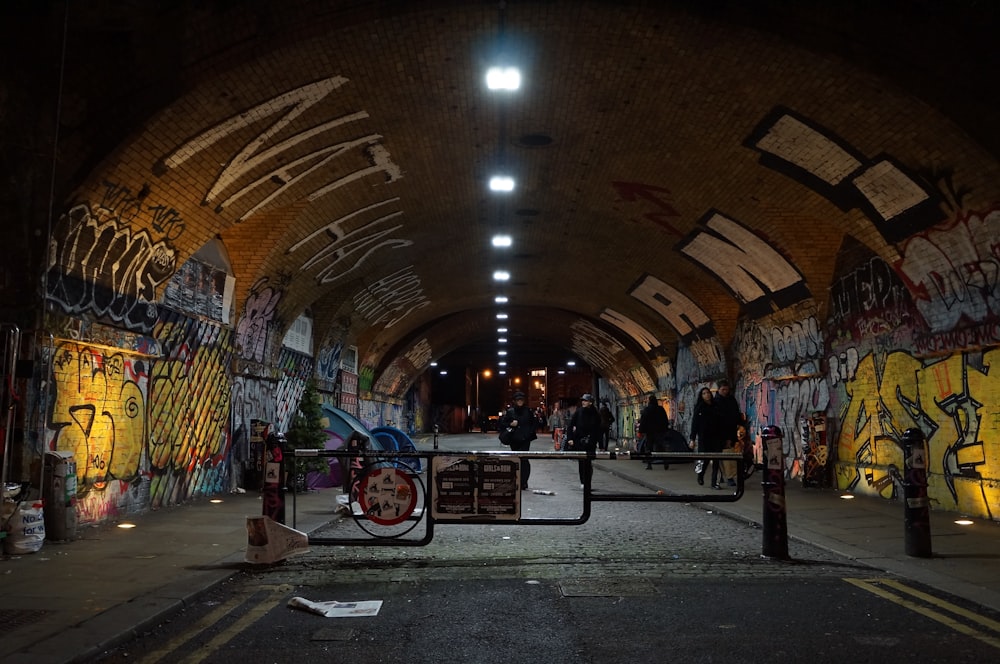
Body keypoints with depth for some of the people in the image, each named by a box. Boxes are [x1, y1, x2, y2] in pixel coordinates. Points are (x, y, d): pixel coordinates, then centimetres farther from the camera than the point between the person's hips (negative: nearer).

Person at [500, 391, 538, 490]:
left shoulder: (528, 411, 5)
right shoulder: (510, 411, 4)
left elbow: (533, 423, 15)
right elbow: (502, 424, 5)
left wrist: (531, 433, 1)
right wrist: (510, 424, -11)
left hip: (525, 440, -2)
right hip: (514, 440, 2)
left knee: (523, 460, -14)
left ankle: (523, 483, -13)